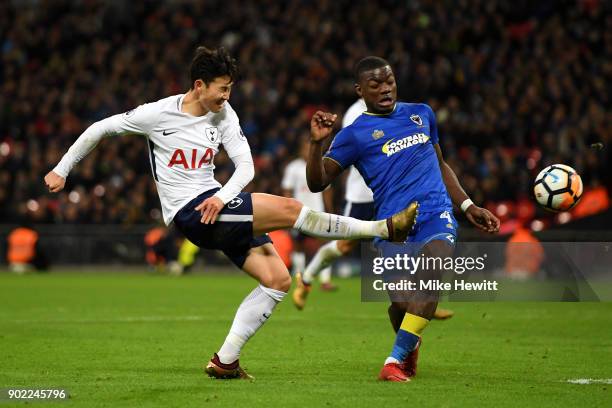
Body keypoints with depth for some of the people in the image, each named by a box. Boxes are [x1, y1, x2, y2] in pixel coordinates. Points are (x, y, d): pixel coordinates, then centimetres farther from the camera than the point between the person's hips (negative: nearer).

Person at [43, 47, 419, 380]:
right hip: (188, 212, -7)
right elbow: (100, 129, 2)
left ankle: (225, 360, 2)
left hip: (218, 205, 7)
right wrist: (61, 171, 5)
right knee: (288, 209, -20)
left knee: (278, 279, -2)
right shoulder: (159, 114, -8)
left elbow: (246, 166, 3)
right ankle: (384, 228, -14)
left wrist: (223, 196, -17)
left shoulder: (225, 115, 6)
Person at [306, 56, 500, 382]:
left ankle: (395, 360, -27)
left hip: (436, 214, 1)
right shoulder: (353, 134, 8)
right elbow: (317, 183, 1)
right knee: (402, 303, -12)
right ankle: (410, 346, 26)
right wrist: (317, 142, -15)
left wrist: (468, 206, 24)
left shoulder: (421, 114, 20)